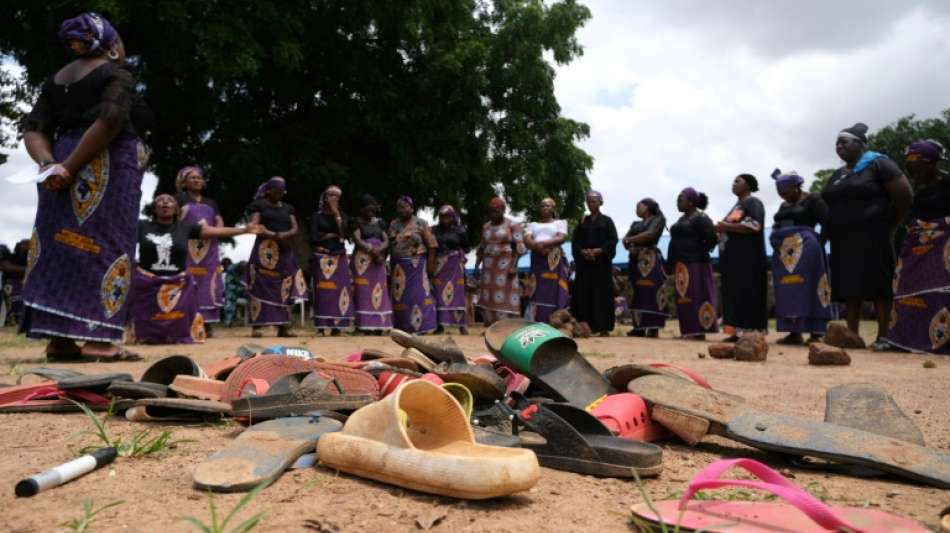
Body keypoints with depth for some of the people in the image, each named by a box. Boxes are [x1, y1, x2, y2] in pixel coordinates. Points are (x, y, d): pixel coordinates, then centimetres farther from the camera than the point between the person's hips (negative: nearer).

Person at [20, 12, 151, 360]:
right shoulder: (117, 74, 1)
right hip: (107, 167, -6)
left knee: (61, 247, 6)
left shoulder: (56, 80, 21)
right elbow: (110, 121, -17)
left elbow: (33, 129, 8)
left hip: (64, 173, 7)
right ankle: (98, 338, -12)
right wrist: (71, 168, -15)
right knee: (106, 246, -7)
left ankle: (58, 338, 4)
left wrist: (50, 165, -7)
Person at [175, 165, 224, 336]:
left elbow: (220, 223, 14)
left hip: (209, 249, 4)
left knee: (208, 284, -2)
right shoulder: (178, 199, 10)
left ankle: (206, 324, 0)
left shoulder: (211, 203, 24)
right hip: (186, 248, -4)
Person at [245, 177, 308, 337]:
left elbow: (295, 228, 9)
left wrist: (285, 235, -14)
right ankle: (256, 326, -8)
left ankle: (283, 326, 1)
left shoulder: (288, 208, 19)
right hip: (265, 250, -4)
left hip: (285, 251, 5)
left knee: (284, 288, 0)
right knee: (260, 287, -10)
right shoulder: (259, 205, 5)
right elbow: (255, 226, -8)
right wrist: (275, 236, -19)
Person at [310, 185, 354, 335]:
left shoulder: (343, 216, 14)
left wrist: (336, 213, -5)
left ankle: (336, 326, -3)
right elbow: (314, 237, -5)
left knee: (338, 290, -5)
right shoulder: (317, 215, 6)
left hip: (339, 258, 2)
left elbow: (345, 234, -5)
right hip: (322, 257, -2)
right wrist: (334, 235, -3)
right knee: (322, 291, -6)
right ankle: (321, 327, -5)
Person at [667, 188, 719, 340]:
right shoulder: (682, 219, 19)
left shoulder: (700, 218, -9)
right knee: (684, 298, 8)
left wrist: (699, 252, -6)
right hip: (681, 265, 9)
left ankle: (699, 331, -5)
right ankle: (689, 331, 13)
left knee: (696, 297, -8)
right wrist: (673, 264, 12)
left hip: (695, 264, -9)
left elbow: (711, 239, -17)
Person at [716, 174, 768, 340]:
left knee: (748, 294, -10)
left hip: (748, 257, -9)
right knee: (735, 294, 4)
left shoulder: (753, 203, -4)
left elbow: (754, 226, -19)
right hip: (733, 258, 9)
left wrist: (727, 226, -15)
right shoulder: (737, 205, 24)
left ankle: (751, 332, -10)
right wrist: (722, 229, 7)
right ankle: (740, 331, 4)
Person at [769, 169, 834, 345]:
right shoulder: (783, 206, 19)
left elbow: (828, 222, -9)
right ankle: (794, 332, 7)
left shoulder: (813, 200, -2)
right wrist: (777, 242, 10)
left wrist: (818, 243, -10)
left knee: (808, 289, -10)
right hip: (784, 253, 7)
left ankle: (815, 333, -9)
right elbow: (777, 227, 24)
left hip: (805, 250, -7)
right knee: (788, 292, 4)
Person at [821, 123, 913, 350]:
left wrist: (890, 224, -1)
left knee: (879, 285, -4)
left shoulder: (877, 164, -4)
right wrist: (827, 231, 9)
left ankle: (883, 337, -1)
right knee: (849, 288, 6)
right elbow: (831, 205, 21)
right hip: (843, 241, 7)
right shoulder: (837, 175, 17)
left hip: (872, 237, -7)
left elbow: (904, 194, -7)